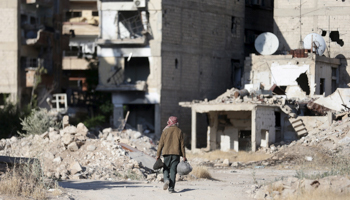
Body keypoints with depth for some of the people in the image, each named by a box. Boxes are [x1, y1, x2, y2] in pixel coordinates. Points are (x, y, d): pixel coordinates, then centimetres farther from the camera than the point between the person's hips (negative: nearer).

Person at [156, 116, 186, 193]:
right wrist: (184, 156, 5)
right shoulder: (179, 131, 4)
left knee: (166, 168, 12)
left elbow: (161, 143, 0)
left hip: (167, 152, 0)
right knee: (173, 170, 1)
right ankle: (171, 188, -5)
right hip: (176, 153, 0)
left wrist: (158, 154, 4)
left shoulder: (165, 131, 1)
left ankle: (166, 179, -19)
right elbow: (182, 145, 2)